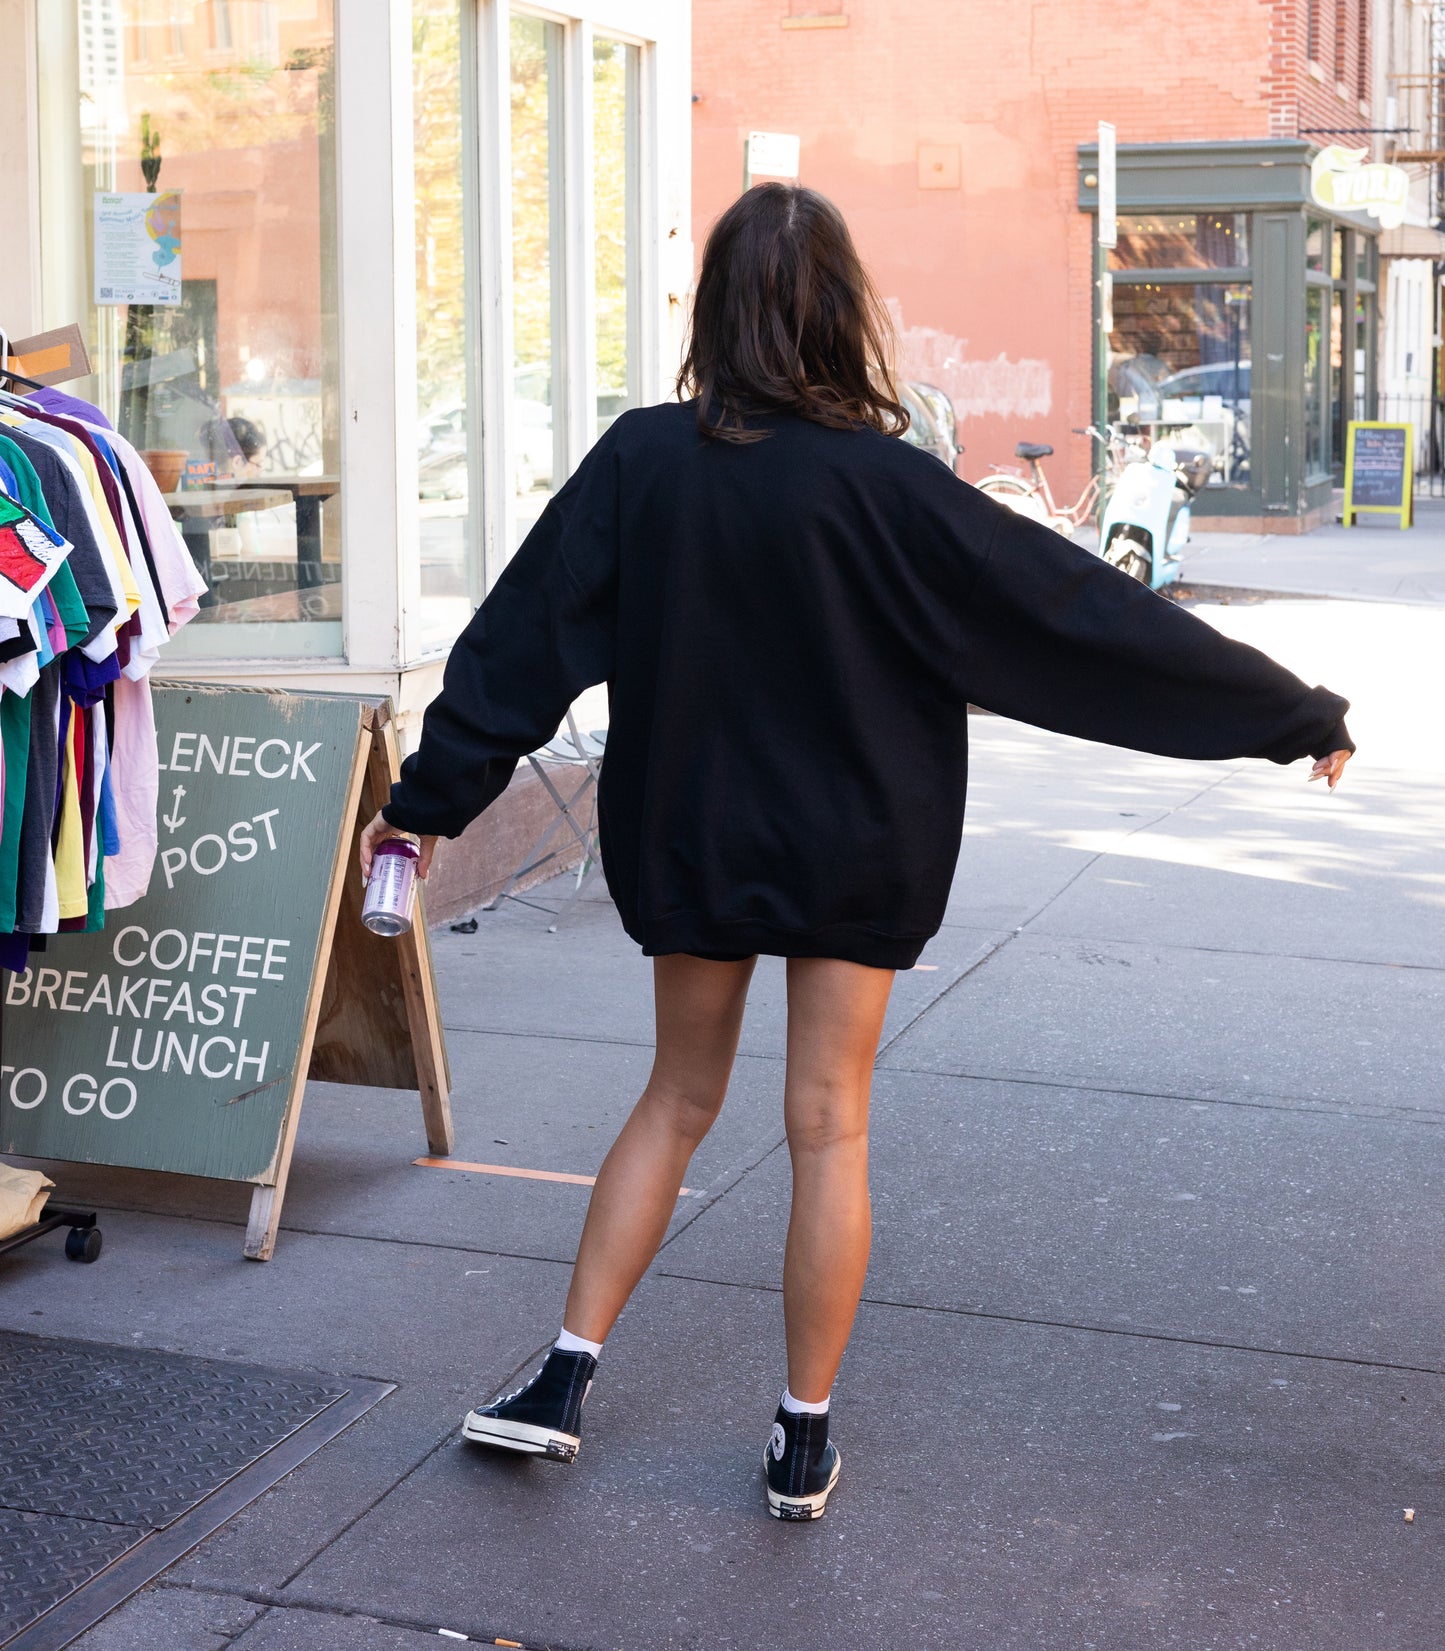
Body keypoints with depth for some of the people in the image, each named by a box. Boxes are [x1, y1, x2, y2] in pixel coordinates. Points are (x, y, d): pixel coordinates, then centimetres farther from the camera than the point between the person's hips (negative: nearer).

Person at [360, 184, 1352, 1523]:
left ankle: (562, 1382, 19)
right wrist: (1299, 715, -7)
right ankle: (803, 1445, 17)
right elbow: (1080, 615, -14)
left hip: (691, 841, 3)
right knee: (828, 1130, 8)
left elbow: (523, 642, -5)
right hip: (855, 851, -2)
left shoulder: (641, 462, -10)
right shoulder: (877, 483, -17)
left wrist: (427, 799, 7)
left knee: (678, 1096, 19)